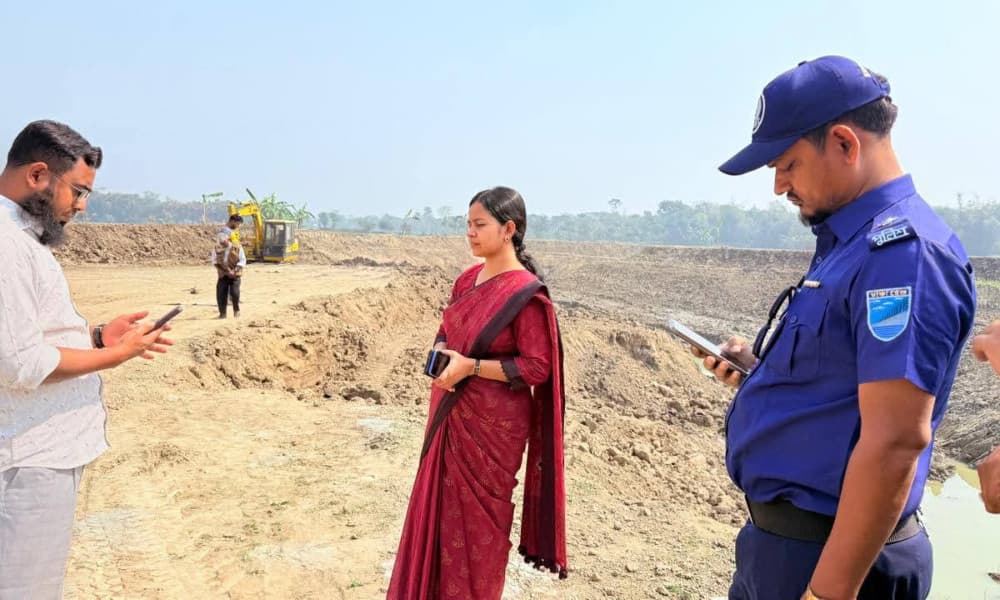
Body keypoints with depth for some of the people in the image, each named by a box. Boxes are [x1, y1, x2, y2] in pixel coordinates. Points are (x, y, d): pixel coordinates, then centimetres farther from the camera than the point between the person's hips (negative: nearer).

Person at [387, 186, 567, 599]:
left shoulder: (525, 293, -18)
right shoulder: (469, 279, 6)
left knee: (477, 518, 8)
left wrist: (470, 367, -24)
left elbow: (537, 367, -18)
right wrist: (440, 354, -6)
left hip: (491, 424, -7)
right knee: (440, 507, 18)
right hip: (451, 415, 8)